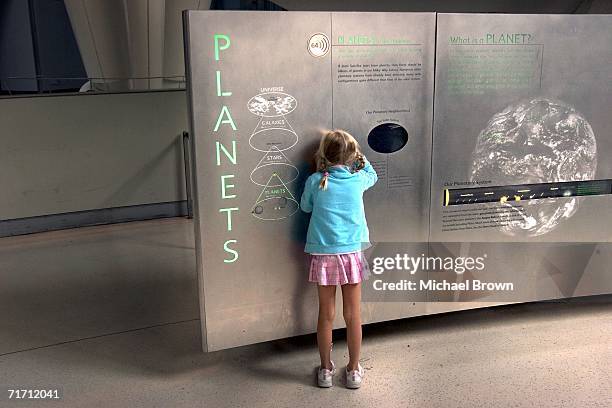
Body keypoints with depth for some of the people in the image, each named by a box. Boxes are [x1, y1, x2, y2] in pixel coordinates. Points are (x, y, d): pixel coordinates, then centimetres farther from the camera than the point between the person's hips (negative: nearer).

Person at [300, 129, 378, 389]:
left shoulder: (315, 181, -5)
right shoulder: (358, 179, -1)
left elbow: (305, 207, 14)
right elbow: (372, 175, 23)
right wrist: (359, 157, 28)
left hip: (323, 255, 0)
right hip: (351, 253, 0)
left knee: (326, 314, 10)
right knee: (353, 315, 9)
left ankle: (326, 370, 23)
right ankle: (353, 371, 21)